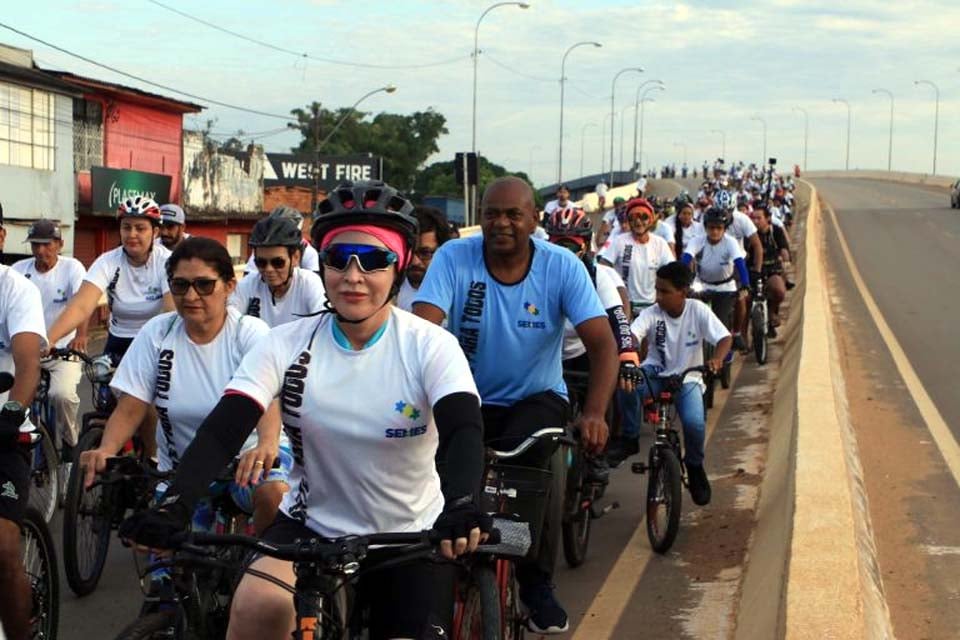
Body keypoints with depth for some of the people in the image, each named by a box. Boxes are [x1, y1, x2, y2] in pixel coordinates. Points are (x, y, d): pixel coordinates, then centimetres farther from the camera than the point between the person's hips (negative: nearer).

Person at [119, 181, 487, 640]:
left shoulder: (430, 346, -12)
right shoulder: (287, 345, -8)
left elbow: (463, 428, -27)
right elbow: (222, 429, -17)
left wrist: (461, 505, -49)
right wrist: (174, 506, -35)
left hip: (412, 534, 0)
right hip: (312, 524, 0)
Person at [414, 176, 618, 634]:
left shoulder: (562, 266, -11)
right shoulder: (453, 258, -12)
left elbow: (602, 344, -19)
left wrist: (594, 414, -35)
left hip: (536, 397, 0)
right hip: (467, 399, 1)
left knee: (528, 454, -30)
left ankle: (536, 584, -6)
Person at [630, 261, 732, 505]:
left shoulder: (698, 310, -11)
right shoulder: (651, 314, -12)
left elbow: (725, 338, -17)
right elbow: (631, 334, -27)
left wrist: (717, 359, -39)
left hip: (686, 378, 0)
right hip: (655, 374, 0)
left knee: (694, 422, -26)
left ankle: (694, 466, 6)